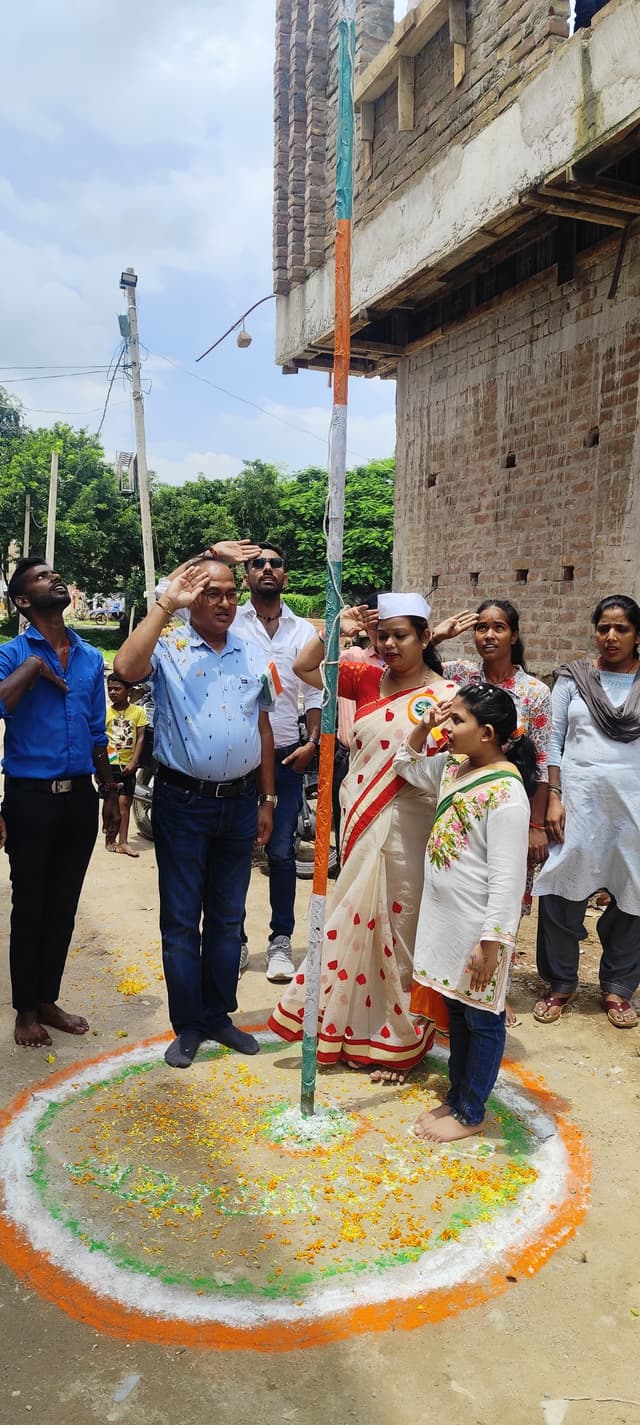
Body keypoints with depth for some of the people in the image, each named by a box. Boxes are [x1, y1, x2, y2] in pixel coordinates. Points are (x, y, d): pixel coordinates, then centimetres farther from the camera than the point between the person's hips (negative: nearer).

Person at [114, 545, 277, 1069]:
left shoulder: (253, 655, 8)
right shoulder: (168, 646, -6)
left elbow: (262, 729, 12)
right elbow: (127, 668, -29)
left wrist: (267, 799, 10)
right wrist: (166, 604, -24)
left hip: (240, 801, 4)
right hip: (183, 802, -4)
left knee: (228, 917, 15)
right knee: (181, 919, 6)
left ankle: (219, 1014, 30)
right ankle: (188, 1024, 21)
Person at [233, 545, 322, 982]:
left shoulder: (304, 630, 8)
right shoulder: (230, 625, 1)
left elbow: (314, 693, 7)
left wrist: (313, 742, -4)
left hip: (286, 757, 1)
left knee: (282, 852, 5)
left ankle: (281, 942, 16)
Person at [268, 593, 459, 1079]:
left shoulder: (444, 695, -7)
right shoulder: (367, 679, 5)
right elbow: (303, 668, 6)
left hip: (404, 829, -4)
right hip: (360, 822, 5)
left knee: (399, 928, 6)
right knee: (354, 922, 13)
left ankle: (398, 1043, 25)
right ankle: (351, 1029, 32)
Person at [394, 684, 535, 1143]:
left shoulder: (505, 791, -22)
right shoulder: (453, 768, 4)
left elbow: (507, 876, -22)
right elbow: (406, 766, 23)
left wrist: (493, 942, -21)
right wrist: (422, 729, 6)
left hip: (479, 927, -9)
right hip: (445, 917, 9)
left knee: (482, 1017, 9)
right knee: (456, 1010, 21)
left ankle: (471, 1114, 25)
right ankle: (457, 1098, 37)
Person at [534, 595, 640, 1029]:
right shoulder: (574, 677, 4)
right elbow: (553, 741, 3)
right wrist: (553, 798, -4)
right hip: (578, 800, 0)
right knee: (562, 893, 2)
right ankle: (561, 982, 22)